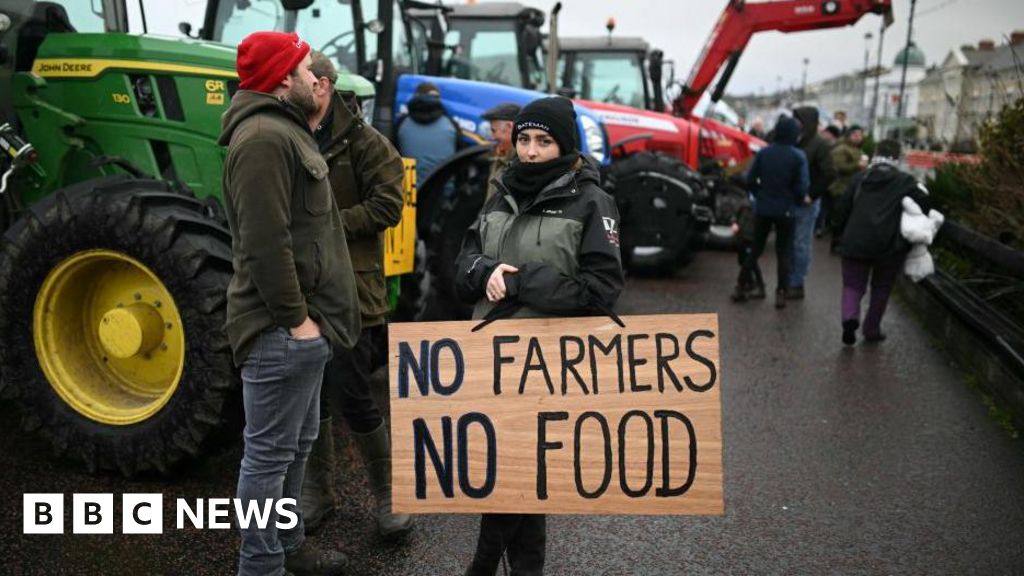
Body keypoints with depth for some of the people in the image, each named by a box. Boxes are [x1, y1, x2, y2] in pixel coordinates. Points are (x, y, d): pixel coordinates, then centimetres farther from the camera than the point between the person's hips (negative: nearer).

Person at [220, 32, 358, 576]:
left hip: (300, 324, 11)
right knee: (269, 454, 1)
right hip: (282, 329, -11)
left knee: (295, 446, 21)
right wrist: (296, 318, -19)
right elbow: (265, 243, -24)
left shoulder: (285, 131, 18)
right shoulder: (263, 138, -17)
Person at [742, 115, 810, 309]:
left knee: (756, 247, 15)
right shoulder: (798, 156, -11)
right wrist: (802, 198, 8)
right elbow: (802, 186, -12)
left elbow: (751, 179, -2)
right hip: (785, 210, -2)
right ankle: (781, 293, 7)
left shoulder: (763, 152, -3)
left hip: (762, 208, 2)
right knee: (783, 252, 8)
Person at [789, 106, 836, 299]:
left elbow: (829, 174, -16)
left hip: (806, 204, -6)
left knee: (801, 245, 2)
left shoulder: (820, 145, -9)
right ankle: (789, 282, 20)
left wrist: (812, 195, -14)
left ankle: (797, 284, 11)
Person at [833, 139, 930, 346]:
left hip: (856, 242, 1)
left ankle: (850, 316, -18)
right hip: (890, 245, -1)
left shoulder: (860, 178, 8)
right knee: (881, 289, 15)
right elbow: (923, 208, -6)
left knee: (853, 285, 9)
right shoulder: (906, 182, 1)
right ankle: (871, 330, 20)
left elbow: (841, 208, 6)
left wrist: (846, 232, 18)